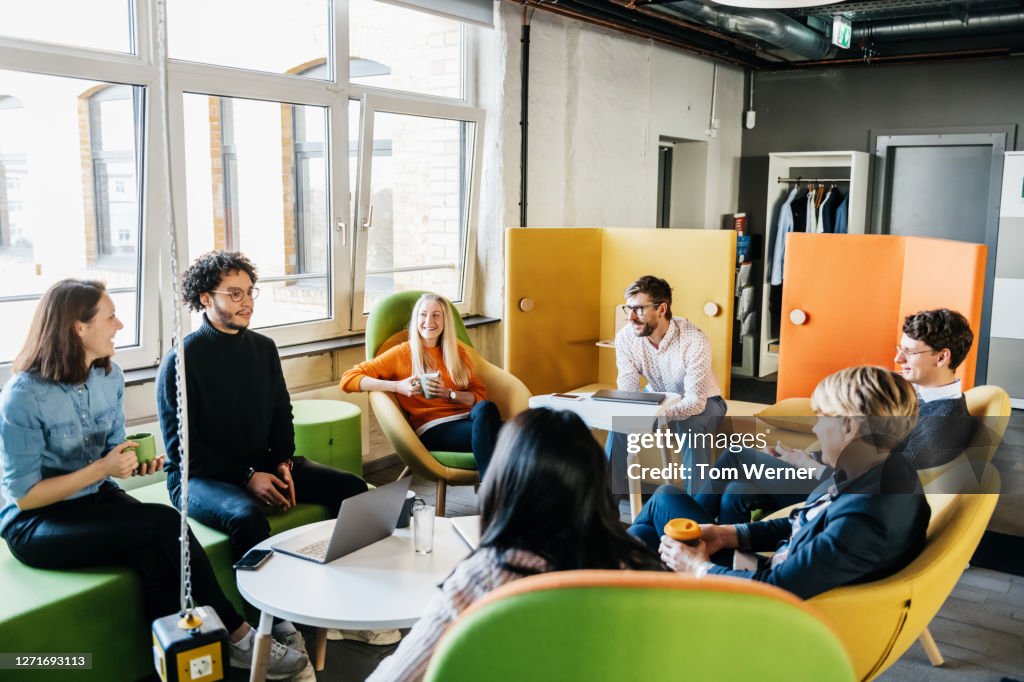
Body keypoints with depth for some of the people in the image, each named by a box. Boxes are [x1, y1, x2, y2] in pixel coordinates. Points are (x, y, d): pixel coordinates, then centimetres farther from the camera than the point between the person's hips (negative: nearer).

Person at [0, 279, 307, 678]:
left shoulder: (109, 376, -1)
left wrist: (133, 465, -12)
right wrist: (101, 469, -24)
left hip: (97, 499, 6)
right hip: (36, 524, -6)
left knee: (154, 560, -29)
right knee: (163, 523, -28)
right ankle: (236, 636, -16)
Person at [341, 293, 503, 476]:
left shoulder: (457, 353, 22)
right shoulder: (402, 354, 10)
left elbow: (481, 396, 15)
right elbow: (348, 379, 3)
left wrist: (448, 393, -5)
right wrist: (398, 387, -9)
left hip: (467, 419, 4)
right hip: (433, 429, -4)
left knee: (485, 408, -35)